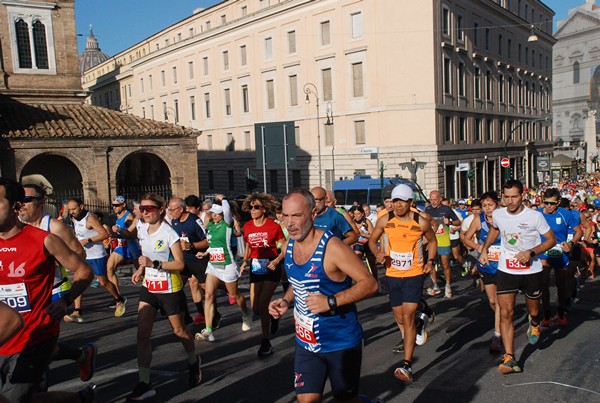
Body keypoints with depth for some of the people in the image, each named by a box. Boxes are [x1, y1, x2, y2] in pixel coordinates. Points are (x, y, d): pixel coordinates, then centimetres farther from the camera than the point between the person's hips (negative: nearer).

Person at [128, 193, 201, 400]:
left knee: (178, 330, 11)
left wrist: (154, 264, -31)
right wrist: (141, 269, 0)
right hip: (149, 287, 6)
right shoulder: (141, 229, 0)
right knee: (142, 334, -2)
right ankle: (144, 383, 5)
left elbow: (180, 264, -21)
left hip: (169, 289, -6)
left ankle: (194, 362, 40)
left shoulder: (168, 232, -20)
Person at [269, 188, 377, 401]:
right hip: (306, 341, 6)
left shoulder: (331, 247, -22)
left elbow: (369, 283, -20)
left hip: (341, 342, -5)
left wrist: (331, 302, -28)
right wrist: (286, 300, -2)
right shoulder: (288, 245, -1)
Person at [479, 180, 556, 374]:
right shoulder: (497, 214, -2)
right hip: (506, 270, 1)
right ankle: (509, 358, -7)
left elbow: (551, 240, -5)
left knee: (533, 311, 16)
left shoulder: (535, 216, -12)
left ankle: (534, 324, 55)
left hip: (531, 271, -1)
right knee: (505, 313, -9)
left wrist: (531, 252, -20)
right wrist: (485, 249, 9)